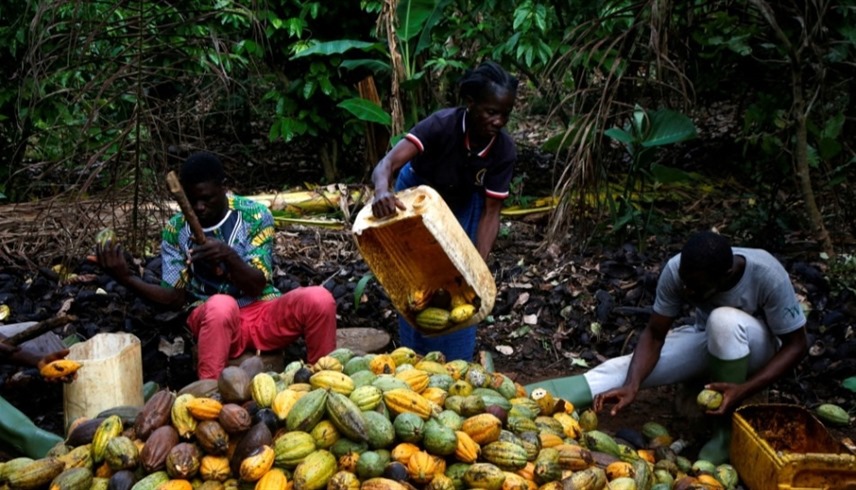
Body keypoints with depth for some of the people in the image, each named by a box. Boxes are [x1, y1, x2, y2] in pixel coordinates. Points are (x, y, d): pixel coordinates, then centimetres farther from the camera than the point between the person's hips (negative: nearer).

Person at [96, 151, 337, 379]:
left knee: (319, 299, -29)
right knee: (220, 305, -38)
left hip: (264, 312, 1)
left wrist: (228, 255, -29)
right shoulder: (175, 230, 2)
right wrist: (126, 278, -13)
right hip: (213, 320, 0)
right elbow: (176, 296, 2)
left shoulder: (255, 215, -4)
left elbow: (257, 286, -9)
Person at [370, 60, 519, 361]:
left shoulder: (504, 151, -28)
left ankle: (456, 366, 15)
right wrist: (382, 190, -71)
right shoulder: (442, 125, -37)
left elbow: (491, 212, -24)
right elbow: (387, 163, -47)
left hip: (463, 204, 2)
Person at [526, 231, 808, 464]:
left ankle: (727, 433, -21)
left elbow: (797, 345, -23)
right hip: (708, 342, 3)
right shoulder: (677, 270, -26)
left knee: (725, 320, -37)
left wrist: (745, 390, -36)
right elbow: (655, 334, -20)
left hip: (757, 349, -3)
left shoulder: (767, 276, -33)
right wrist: (632, 386, -37)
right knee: (625, 368, -19)